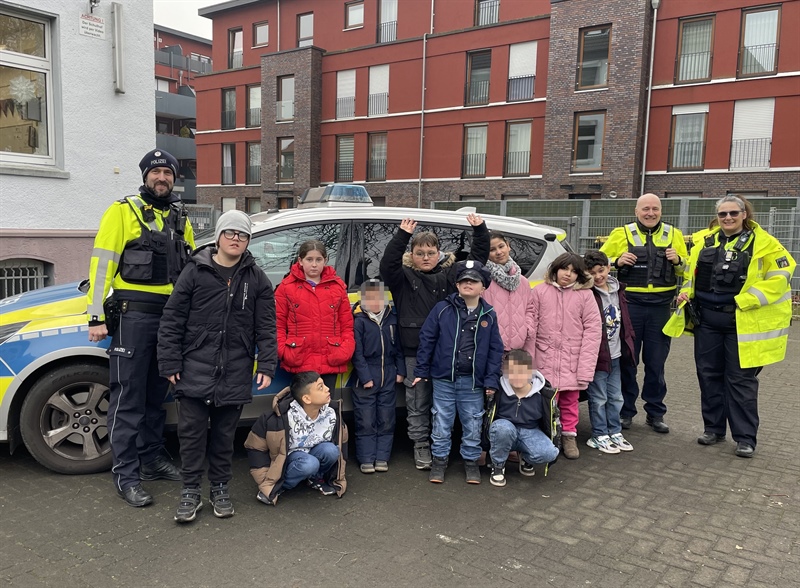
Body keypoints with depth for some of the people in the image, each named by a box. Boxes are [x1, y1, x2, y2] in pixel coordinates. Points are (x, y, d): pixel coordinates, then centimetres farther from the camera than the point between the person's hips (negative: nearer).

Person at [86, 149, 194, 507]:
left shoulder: (180, 219, 15)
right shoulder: (123, 212, -3)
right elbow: (101, 263, -8)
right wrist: (97, 316, -14)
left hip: (169, 317, 6)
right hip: (132, 315, -6)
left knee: (156, 394, 15)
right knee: (129, 397, -3)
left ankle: (152, 459, 27)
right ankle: (125, 474, 4)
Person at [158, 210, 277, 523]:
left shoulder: (256, 278, 6)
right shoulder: (195, 271, 0)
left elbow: (266, 327, 5)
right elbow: (172, 319, 0)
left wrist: (266, 365, -3)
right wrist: (170, 363, -4)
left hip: (235, 374, 1)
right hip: (195, 370, -1)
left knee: (224, 433, 11)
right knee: (192, 431, 3)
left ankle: (220, 489, 26)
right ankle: (190, 492, 18)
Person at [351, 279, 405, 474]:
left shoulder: (392, 318, 7)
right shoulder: (358, 320, -7)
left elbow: (398, 347, 12)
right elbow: (357, 352, -10)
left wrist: (400, 371, 6)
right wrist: (365, 377, -13)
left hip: (388, 376, 4)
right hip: (366, 376, -4)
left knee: (386, 420, 9)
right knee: (366, 421, 1)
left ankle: (382, 458, 18)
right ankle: (366, 459, 11)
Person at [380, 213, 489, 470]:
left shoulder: (451, 274, 8)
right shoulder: (404, 277, 2)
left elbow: (477, 259, 7)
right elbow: (387, 265, -17)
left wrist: (480, 230, -3)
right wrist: (402, 235, -23)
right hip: (415, 351, -2)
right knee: (418, 402, 8)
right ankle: (421, 445, 21)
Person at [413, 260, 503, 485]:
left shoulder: (488, 315, 1)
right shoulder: (443, 309, -4)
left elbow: (495, 349, 4)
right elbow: (427, 339, 0)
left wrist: (492, 380, -1)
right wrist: (421, 370, -1)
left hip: (473, 382, 1)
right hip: (444, 379, -1)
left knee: (473, 424, 10)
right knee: (441, 422, 9)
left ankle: (471, 461, 28)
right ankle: (439, 460, 25)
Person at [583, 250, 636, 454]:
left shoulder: (618, 290, 9)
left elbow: (624, 319, 17)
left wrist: (628, 342, 14)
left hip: (616, 355, 7)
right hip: (597, 355, -7)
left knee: (616, 397, 16)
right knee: (599, 398, 3)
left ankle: (615, 433, 29)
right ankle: (599, 436, 16)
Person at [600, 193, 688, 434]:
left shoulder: (674, 235, 11)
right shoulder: (621, 234, 5)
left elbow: (687, 270, 17)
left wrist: (678, 260, -5)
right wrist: (617, 261, -12)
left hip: (661, 307, 1)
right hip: (630, 304, -1)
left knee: (656, 364, 8)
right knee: (626, 360, 5)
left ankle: (655, 413, 20)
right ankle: (625, 411, 17)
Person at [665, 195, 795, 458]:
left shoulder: (763, 243, -4)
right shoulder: (703, 240, 9)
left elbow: (779, 277, -8)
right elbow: (692, 273, 20)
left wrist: (745, 300, -17)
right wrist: (686, 292, 2)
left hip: (742, 323, -4)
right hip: (707, 320, 4)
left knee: (741, 379, 0)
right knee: (709, 374, 10)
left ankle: (745, 438, 12)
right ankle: (713, 428, 25)